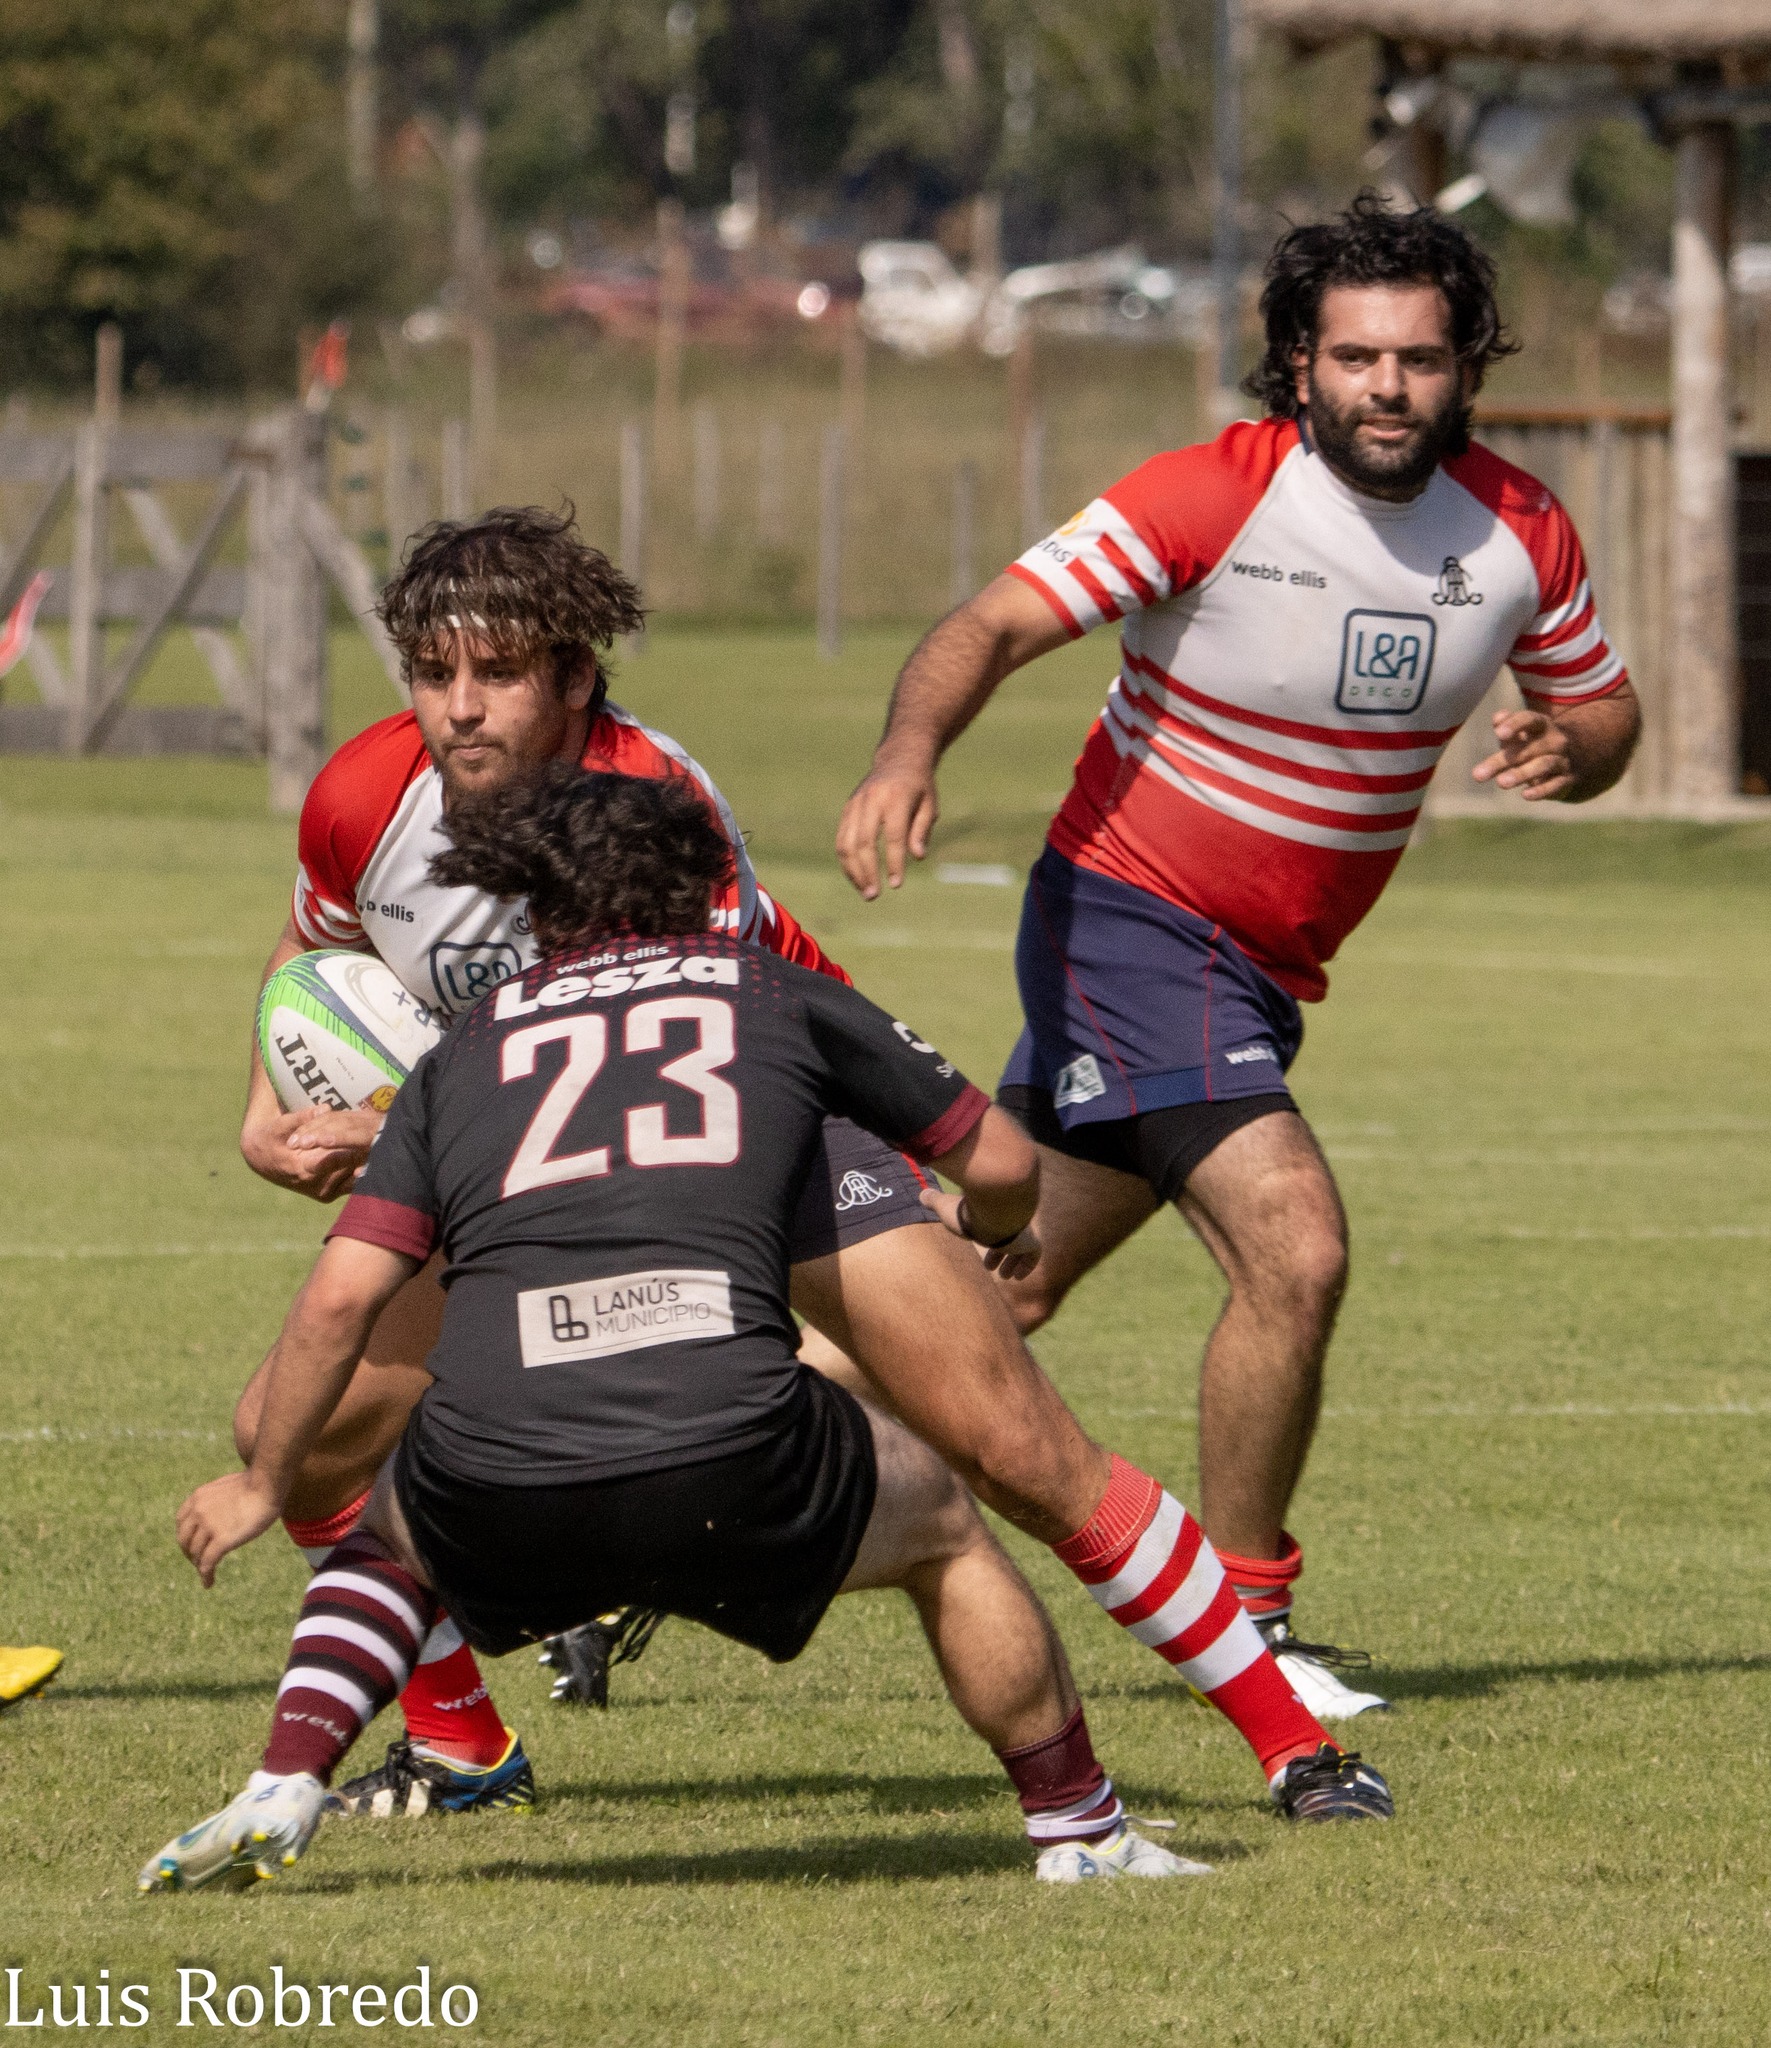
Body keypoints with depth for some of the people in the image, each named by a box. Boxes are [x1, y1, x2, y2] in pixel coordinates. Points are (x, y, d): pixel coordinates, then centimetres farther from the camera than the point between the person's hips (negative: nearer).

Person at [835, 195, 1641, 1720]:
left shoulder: (1521, 533, -3)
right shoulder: (1215, 496, -19)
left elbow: (1602, 708, 11)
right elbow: (997, 625, -23)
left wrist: (1570, 751, -14)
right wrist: (908, 757, -42)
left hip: (1271, 964, 6)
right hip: (1131, 920, -6)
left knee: (1005, 1290, 9)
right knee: (1296, 1251, -18)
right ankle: (1243, 1623, -1)